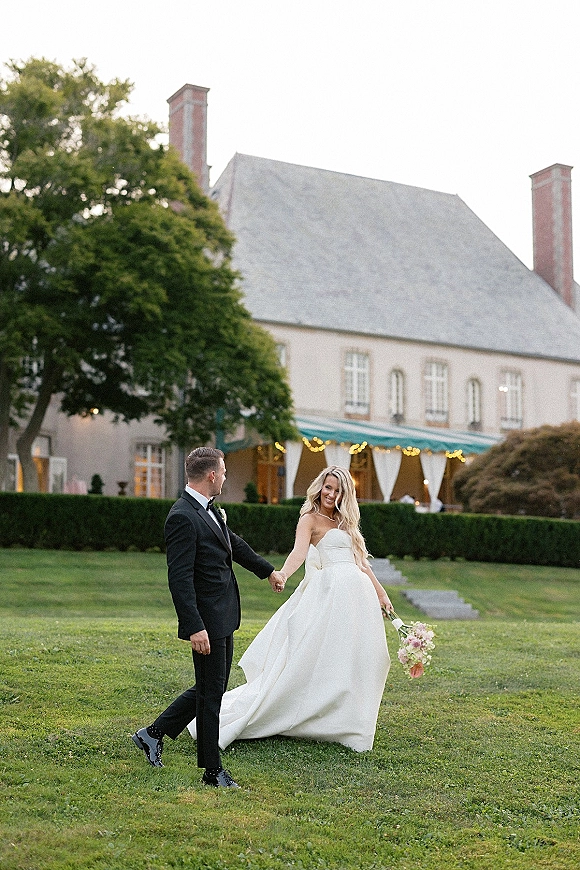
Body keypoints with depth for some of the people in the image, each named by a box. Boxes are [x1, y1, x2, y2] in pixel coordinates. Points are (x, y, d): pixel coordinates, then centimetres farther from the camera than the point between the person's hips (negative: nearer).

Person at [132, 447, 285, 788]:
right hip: (207, 622, -10)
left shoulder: (209, 510, 10)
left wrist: (268, 570, 39)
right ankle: (213, 770, 15)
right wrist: (195, 628, -26)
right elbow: (179, 578, -23)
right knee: (211, 693, 2)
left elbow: (234, 543, 28)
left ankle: (155, 733, 29)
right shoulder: (183, 517, -20)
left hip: (223, 619, 10)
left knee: (213, 688, 18)